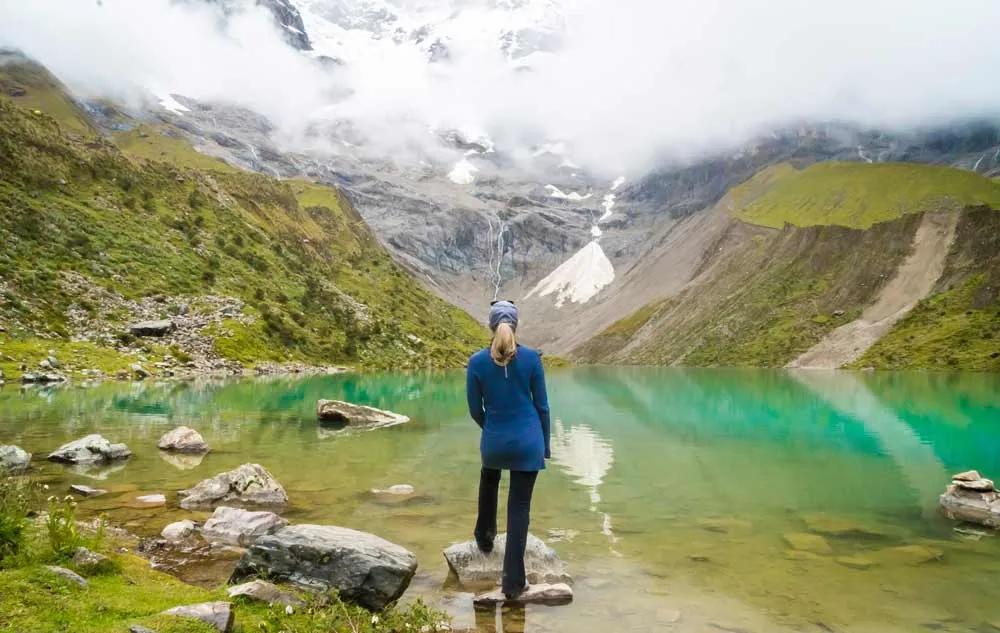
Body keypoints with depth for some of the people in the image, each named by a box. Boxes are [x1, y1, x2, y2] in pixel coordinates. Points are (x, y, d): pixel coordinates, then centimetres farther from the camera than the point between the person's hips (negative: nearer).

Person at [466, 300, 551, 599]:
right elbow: (541, 405, -1)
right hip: (528, 440, -1)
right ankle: (513, 581, 6)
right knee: (520, 507, 6)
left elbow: (475, 409, 0)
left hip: (494, 440, 1)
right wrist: (545, 445, 10)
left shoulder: (477, 362, -8)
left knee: (489, 479, 35)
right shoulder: (531, 358, -8)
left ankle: (485, 536, 47)